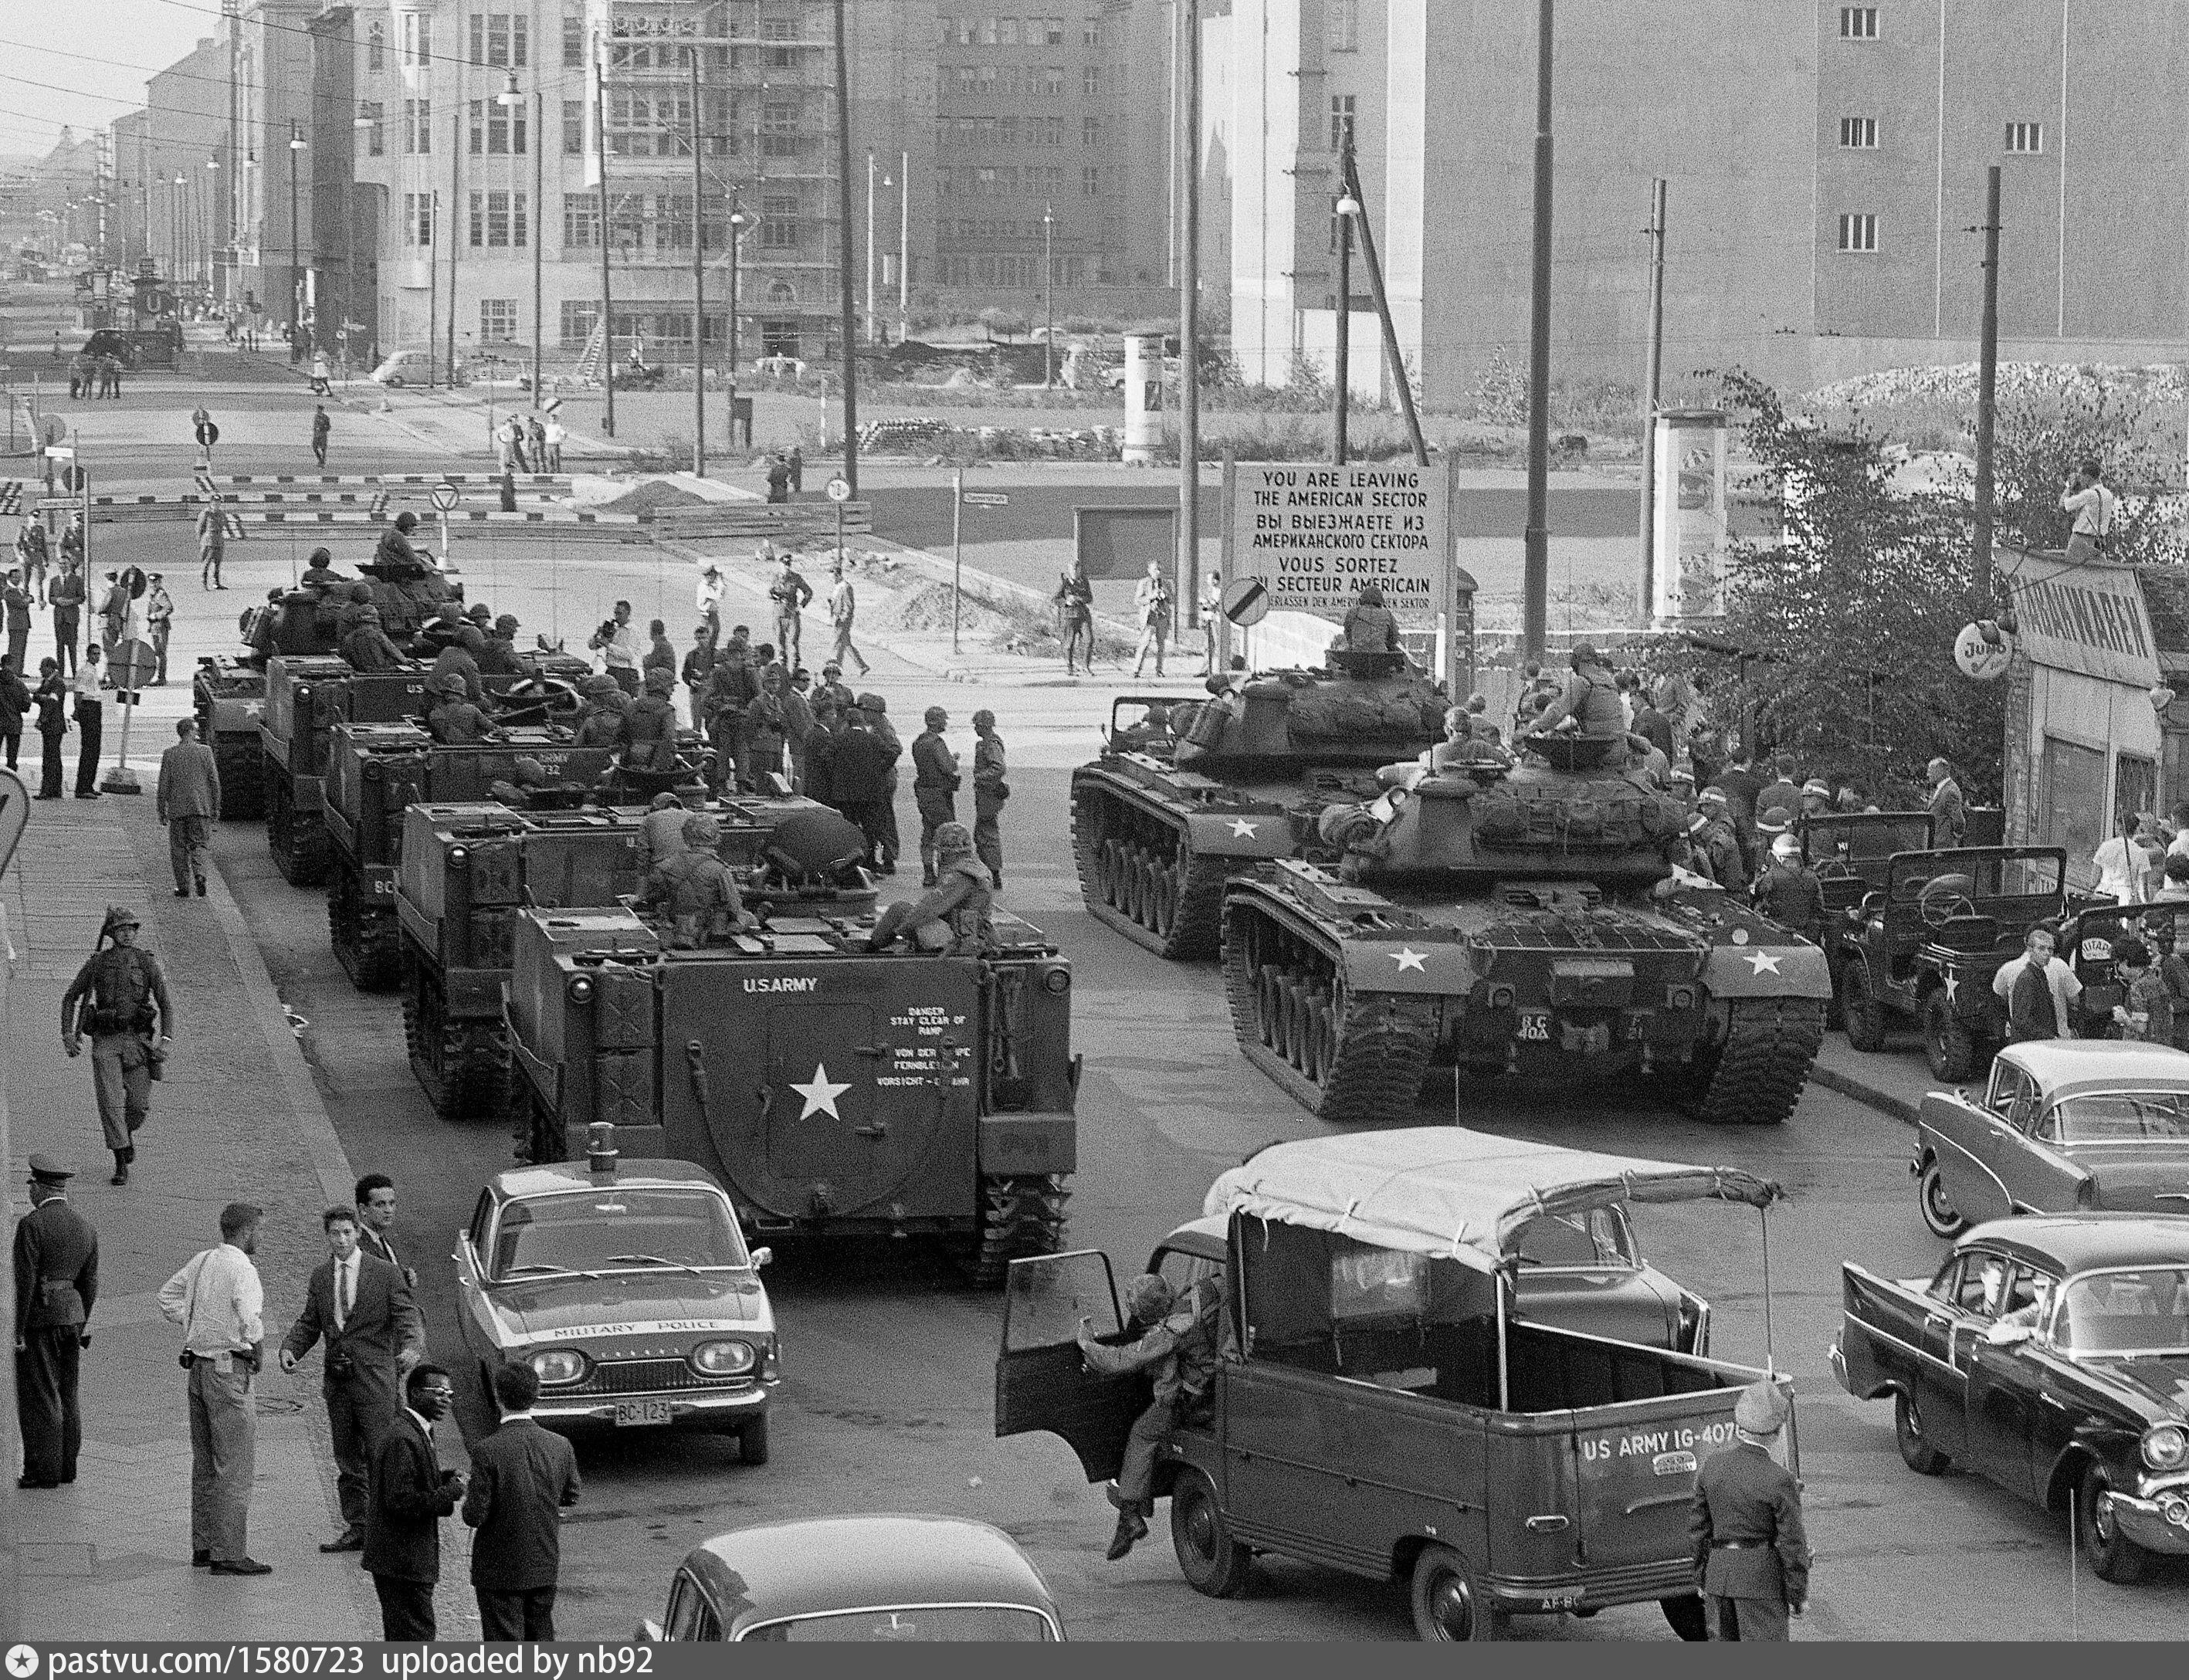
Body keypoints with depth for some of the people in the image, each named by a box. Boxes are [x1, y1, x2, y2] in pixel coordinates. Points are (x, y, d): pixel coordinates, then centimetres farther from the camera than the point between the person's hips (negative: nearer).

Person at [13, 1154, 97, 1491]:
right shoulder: (85, 1227, 7)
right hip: (72, 1318, 7)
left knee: (38, 1396, -2)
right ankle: (66, 1467, 16)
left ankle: (44, 1470, -2)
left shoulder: (32, 1225, -13)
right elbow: (90, 1285, 10)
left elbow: (25, 1282, -16)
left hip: (38, 1318, -7)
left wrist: (17, 1332, -13)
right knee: (66, 1396, 13)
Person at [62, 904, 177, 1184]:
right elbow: (70, 998, 11)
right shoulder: (96, 963, 1)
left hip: (138, 1040, 0)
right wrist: (68, 1034, -1)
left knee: (139, 1105, 2)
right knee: (110, 1101, -11)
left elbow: (166, 1004, -3)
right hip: (105, 1042, 0)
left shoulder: (148, 963, 0)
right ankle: (122, 1164, -6)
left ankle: (128, 1131, 38)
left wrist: (166, 1040, -16)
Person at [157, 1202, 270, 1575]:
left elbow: (168, 1295, 23)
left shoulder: (201, 1261, 9)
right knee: (235, 1467, -5)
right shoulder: (242, 1270, -16)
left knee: (205, 1463, 16)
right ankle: (229, 1554, -7)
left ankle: (203, 1546, 22)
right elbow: (250, 1323, -27)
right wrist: (258, 1354, -9)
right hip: (229, 1370, -9)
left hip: (198, 1367, 9)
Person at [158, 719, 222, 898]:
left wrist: (162, 812, 6)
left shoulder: (169, 754, -1)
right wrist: (216, 808, 6)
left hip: (177, 809, 0)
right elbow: (214, 781, -1)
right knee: (201, 844, 6)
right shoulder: (205, 751, -2)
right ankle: (199, 875, -18)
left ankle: (183, 887, 8)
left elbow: (163, 786, -1)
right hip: (201, 808, 0)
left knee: (179, 848, 8)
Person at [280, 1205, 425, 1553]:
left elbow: (408, 1316, -7)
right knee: (347, 1459, 9)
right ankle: (357, 1529, 16)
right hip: (337, 1379, 5)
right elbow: (309, 1322, 16)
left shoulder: (384, 1274, -3)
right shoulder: (320, 1276, 10)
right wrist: (290, 1348, -4)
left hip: (375, 1378, -5)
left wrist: (412, 1348, -27)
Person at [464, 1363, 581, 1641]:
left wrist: (469, 1498, 2)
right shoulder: (560, 1447, -5)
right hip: (545, 1566, 5)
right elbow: (570, 1497, 10)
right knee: (541, 1639, 18)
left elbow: (475, 1516, -19)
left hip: (500, 1570, -5)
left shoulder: (487, 1451, -20)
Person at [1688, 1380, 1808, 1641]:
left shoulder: (1712, 1465, -4)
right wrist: (1798, 1595, -1)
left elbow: (1698, 1528, 5)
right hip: (1761, 1578, -5)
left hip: (1718, 1570, 5)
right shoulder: (1779, 1480, -19)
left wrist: (1701, 1579, 17)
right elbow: (1792, 1543, -13)